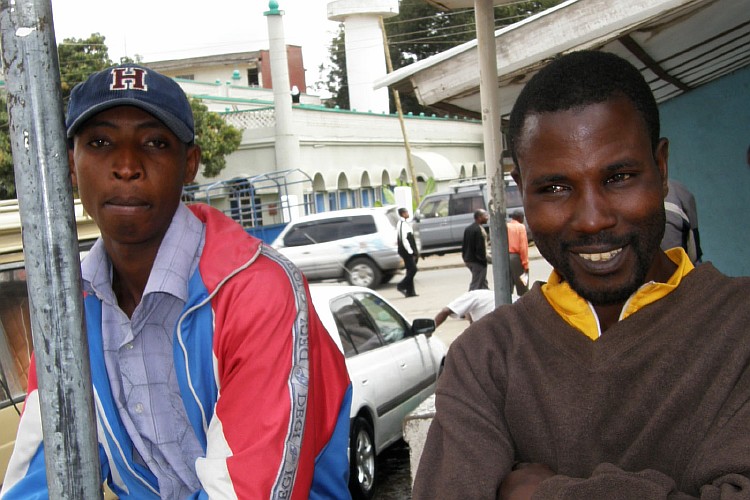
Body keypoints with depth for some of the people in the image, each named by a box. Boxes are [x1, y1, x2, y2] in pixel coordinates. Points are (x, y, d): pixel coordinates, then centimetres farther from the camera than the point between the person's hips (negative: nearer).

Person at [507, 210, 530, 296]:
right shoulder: (521, 227, -3)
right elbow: (523, 247, -10)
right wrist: (525, 264, -9)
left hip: (505, 258, 4)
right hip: (517, 257, -4)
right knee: (522, 288, 3)